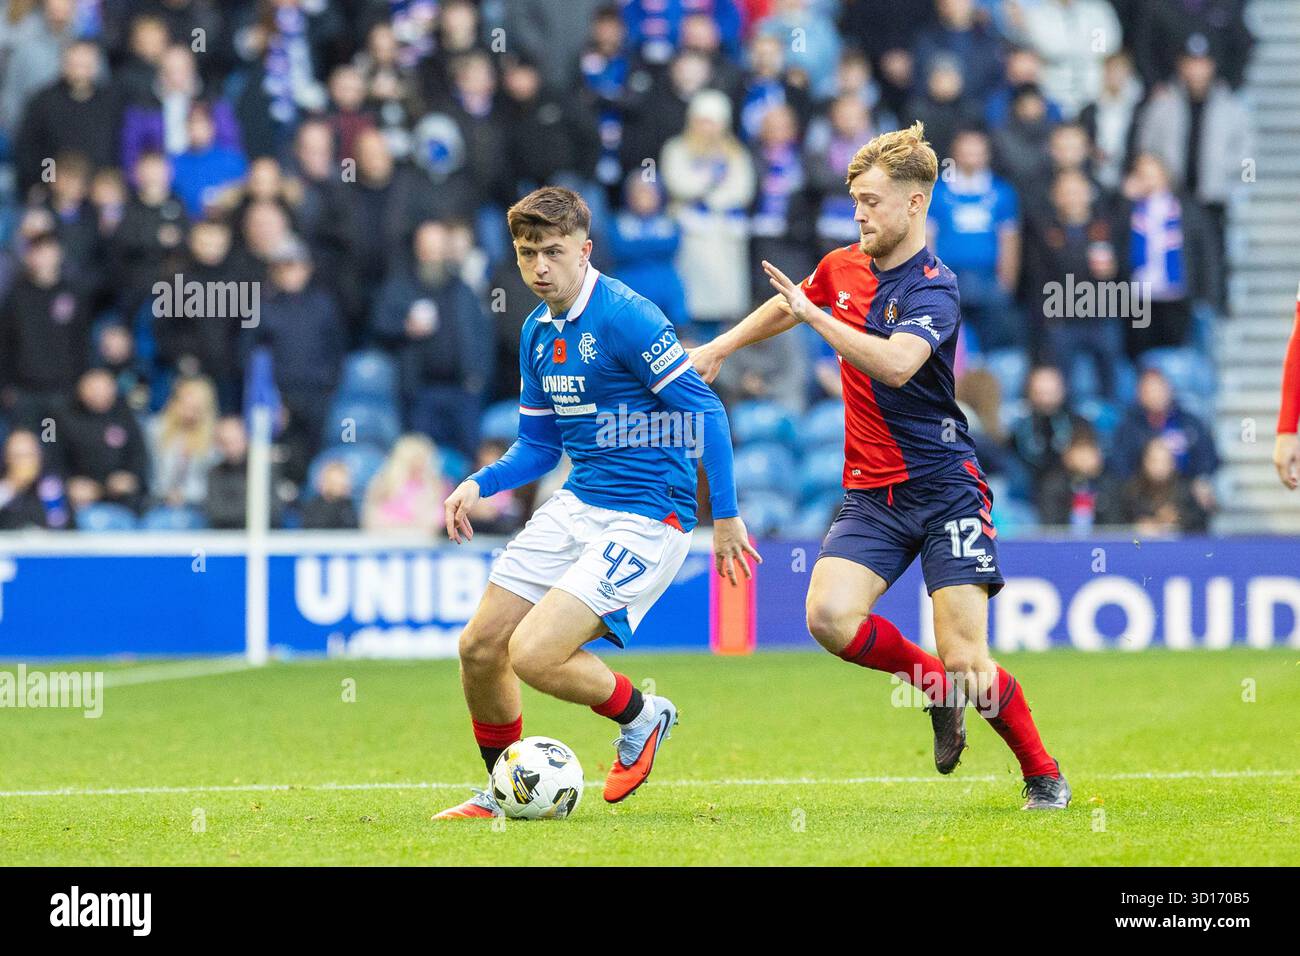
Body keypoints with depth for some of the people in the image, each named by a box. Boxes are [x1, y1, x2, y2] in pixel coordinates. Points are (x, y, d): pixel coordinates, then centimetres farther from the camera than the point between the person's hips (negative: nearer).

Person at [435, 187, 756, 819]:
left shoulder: (624, 317, -17)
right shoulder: (538, 333, 10)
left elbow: (705, 411, -16)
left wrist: (725, 516, -15)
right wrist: (479, 484, 1)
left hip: (646, 519, -8)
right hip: (575, 506, 8)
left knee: (533, 655, -19)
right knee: (479, 648, 5)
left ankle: (640, 717, 10)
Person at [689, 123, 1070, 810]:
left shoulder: (933, 289, -14)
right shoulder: (841, 268, 8)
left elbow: (895, 364, -33)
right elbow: (785, 305, 32)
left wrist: (813, 314, -30)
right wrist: (718, 348, 36)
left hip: (944, 487, -6)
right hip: (870, 492, 6)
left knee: (965, 661, -12)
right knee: (829, 617, -20)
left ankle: (1043, 775, 13)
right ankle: (935, 687, 8)